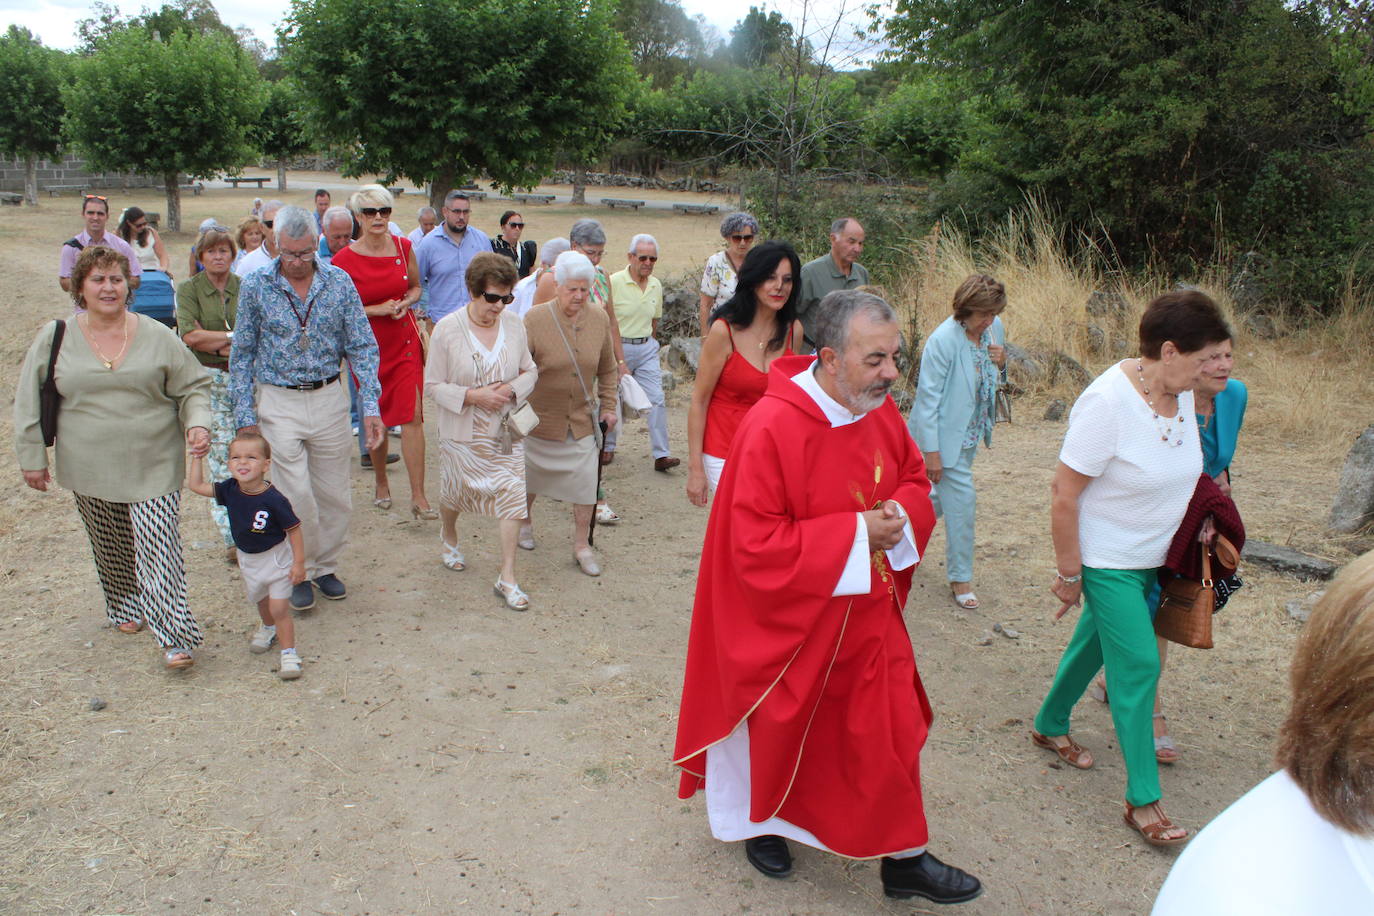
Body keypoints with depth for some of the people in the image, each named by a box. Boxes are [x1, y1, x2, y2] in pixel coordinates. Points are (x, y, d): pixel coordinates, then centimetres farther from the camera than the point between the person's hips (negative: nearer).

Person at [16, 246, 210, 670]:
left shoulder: (157, 336, 0)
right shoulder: (55, 338, 2)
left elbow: (192, 387, 7)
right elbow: (29, 401, 8)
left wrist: (197, 424, -11)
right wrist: (32, 457, 7)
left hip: (153, 467, -2)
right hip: (89, 471, 2)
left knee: (158, 546, -9)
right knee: (111, 547, 14)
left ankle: (174, 637, -6)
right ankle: (125, 608, 39)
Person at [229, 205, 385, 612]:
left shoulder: (339, 282, -2)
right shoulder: (256, 286, -4)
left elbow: (362, 346, 0)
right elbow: (242, 354, 2)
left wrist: (370, 406, -8)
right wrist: (245, 416, -2)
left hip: (329, 398, 2)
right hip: (278, 402, -2)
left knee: (335, 494, 8)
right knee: (296, 495, -4)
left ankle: (325, 566, 29)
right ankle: (299, 572, 18)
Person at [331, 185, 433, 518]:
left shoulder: (404, 247, 0)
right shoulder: (344, 260, -8)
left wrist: (407, 302, -7)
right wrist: (375, 310, -16)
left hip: (405, 341, 1)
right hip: (368, 346, -1)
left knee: (413, 416, -8)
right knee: (375, 418, 12)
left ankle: (418, 497, -4)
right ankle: (381, 484, 33)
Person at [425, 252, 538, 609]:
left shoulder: (514, 325, -2)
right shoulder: (447, 329, -12)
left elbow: (530, 371, 8)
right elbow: (433, 385, -8)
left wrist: (513, 389, -13)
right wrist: (473, 396, -22)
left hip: (506, 431, 2)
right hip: (463, 433, -2)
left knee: (512, 496, -6)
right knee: (454, 493, 17)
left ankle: (507, 578, 3)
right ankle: (449, 537, 52)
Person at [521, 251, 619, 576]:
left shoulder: (599, 319, -5)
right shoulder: (535, 319, -17)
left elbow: (607, 369, 8)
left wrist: (608, 406, 6)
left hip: (581, 420, 2)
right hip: (540, 417, -2)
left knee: (586, 481, -1)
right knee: (531, 474, 18)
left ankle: (581, 545, 15)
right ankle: (523, 521, 46)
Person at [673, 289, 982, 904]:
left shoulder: (881, 411, -6)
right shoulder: (772, 428, -27)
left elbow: (914, 481, 10)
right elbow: (756, 546, -27)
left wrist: (901, 516, -14)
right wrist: (855, 533, -27)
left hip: (869, 614, 5)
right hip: (790, 622, -5)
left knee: (889, 728, 10)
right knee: (781, 729, 17)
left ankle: (903, 856, 30)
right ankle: (761, 819, 47)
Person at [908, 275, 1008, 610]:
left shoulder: (994, 328, -4)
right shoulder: (943, 340, -25)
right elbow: (928, 398, -21)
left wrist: (1002, 359, -11)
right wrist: (931, 452, -20)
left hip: (971, 430, 8)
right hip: (945, 433, -7)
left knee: (948, 494, 19)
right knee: (961, 501, -3)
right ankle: (960, 577, 12)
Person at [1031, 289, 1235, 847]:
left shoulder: (1182, 394, -2)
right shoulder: (1108, 402, -26)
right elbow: (1064, 497, -22)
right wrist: (1069, 574, -17)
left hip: (1151, 559, 8)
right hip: (1107, 562, -7)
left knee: (1095, 643, 20)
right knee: (1138, 665, -6)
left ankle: (1050, 726, 42)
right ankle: (1143, 800, 5)